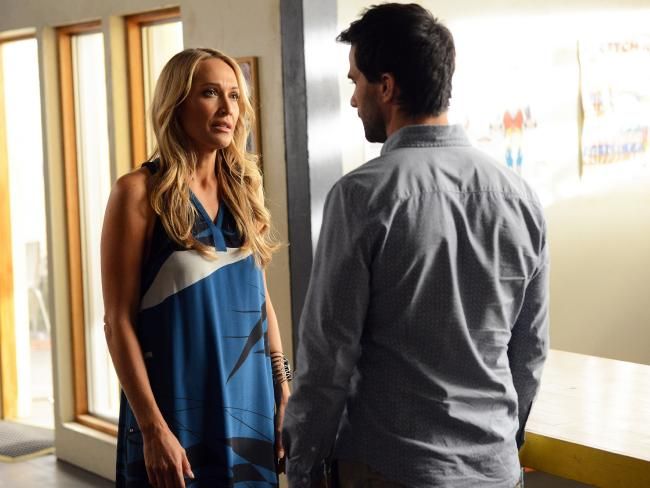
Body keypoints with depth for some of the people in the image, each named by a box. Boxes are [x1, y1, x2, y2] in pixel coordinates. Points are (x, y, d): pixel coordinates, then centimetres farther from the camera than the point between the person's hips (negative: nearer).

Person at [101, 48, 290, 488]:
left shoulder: (244, 189, 7)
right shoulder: (140, 192, -9)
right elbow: (119, 322, -11)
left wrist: (283, 390, 8)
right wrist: (152, 427, -16)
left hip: (248, 402, 5)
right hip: (177, 407, -5)